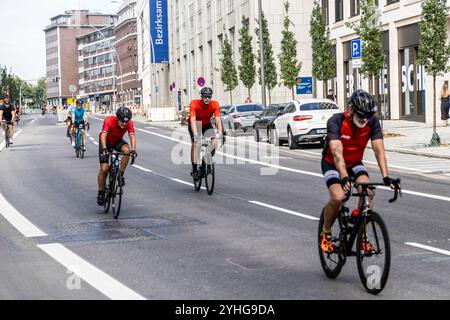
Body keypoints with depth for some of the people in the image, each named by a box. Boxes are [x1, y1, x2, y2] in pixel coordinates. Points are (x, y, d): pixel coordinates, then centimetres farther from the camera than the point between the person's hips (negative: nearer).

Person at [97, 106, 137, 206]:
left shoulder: (129, 123, -25)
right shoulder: (109, 121, -34)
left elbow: (132, 136, -35)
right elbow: (103, 135, -44)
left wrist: (133, 149, -53)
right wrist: (104, 149, -60)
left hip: (118, 141, 2)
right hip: (106, 143, -2)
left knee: (127, 150, -32)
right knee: (104, 168, -11)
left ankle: (121, 174, -16)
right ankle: (101, 193, 5)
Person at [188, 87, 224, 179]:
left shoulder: (215, 104, -25)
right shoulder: (194, 104, -31)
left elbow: (218, 119, -31)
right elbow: (193, 120, -39)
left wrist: (220, 134, -44)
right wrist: (195, 134, -51)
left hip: (207, 124, 2)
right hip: (195, 124, -2)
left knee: (214, 142, -20)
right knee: (195, 143, -23)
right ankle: (194, 170, -16)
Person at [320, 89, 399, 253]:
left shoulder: (372, 122, -20)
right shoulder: (336, 122, -30)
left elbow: (379, 149, -26)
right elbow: (337, 153, -41)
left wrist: (386, 177, -39)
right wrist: (344, 178, -55)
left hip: (355, 163, 3)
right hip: (332, 164, -3)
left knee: (368, 192, -24)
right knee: (338, 197, -27)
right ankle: (326, 233, 0)